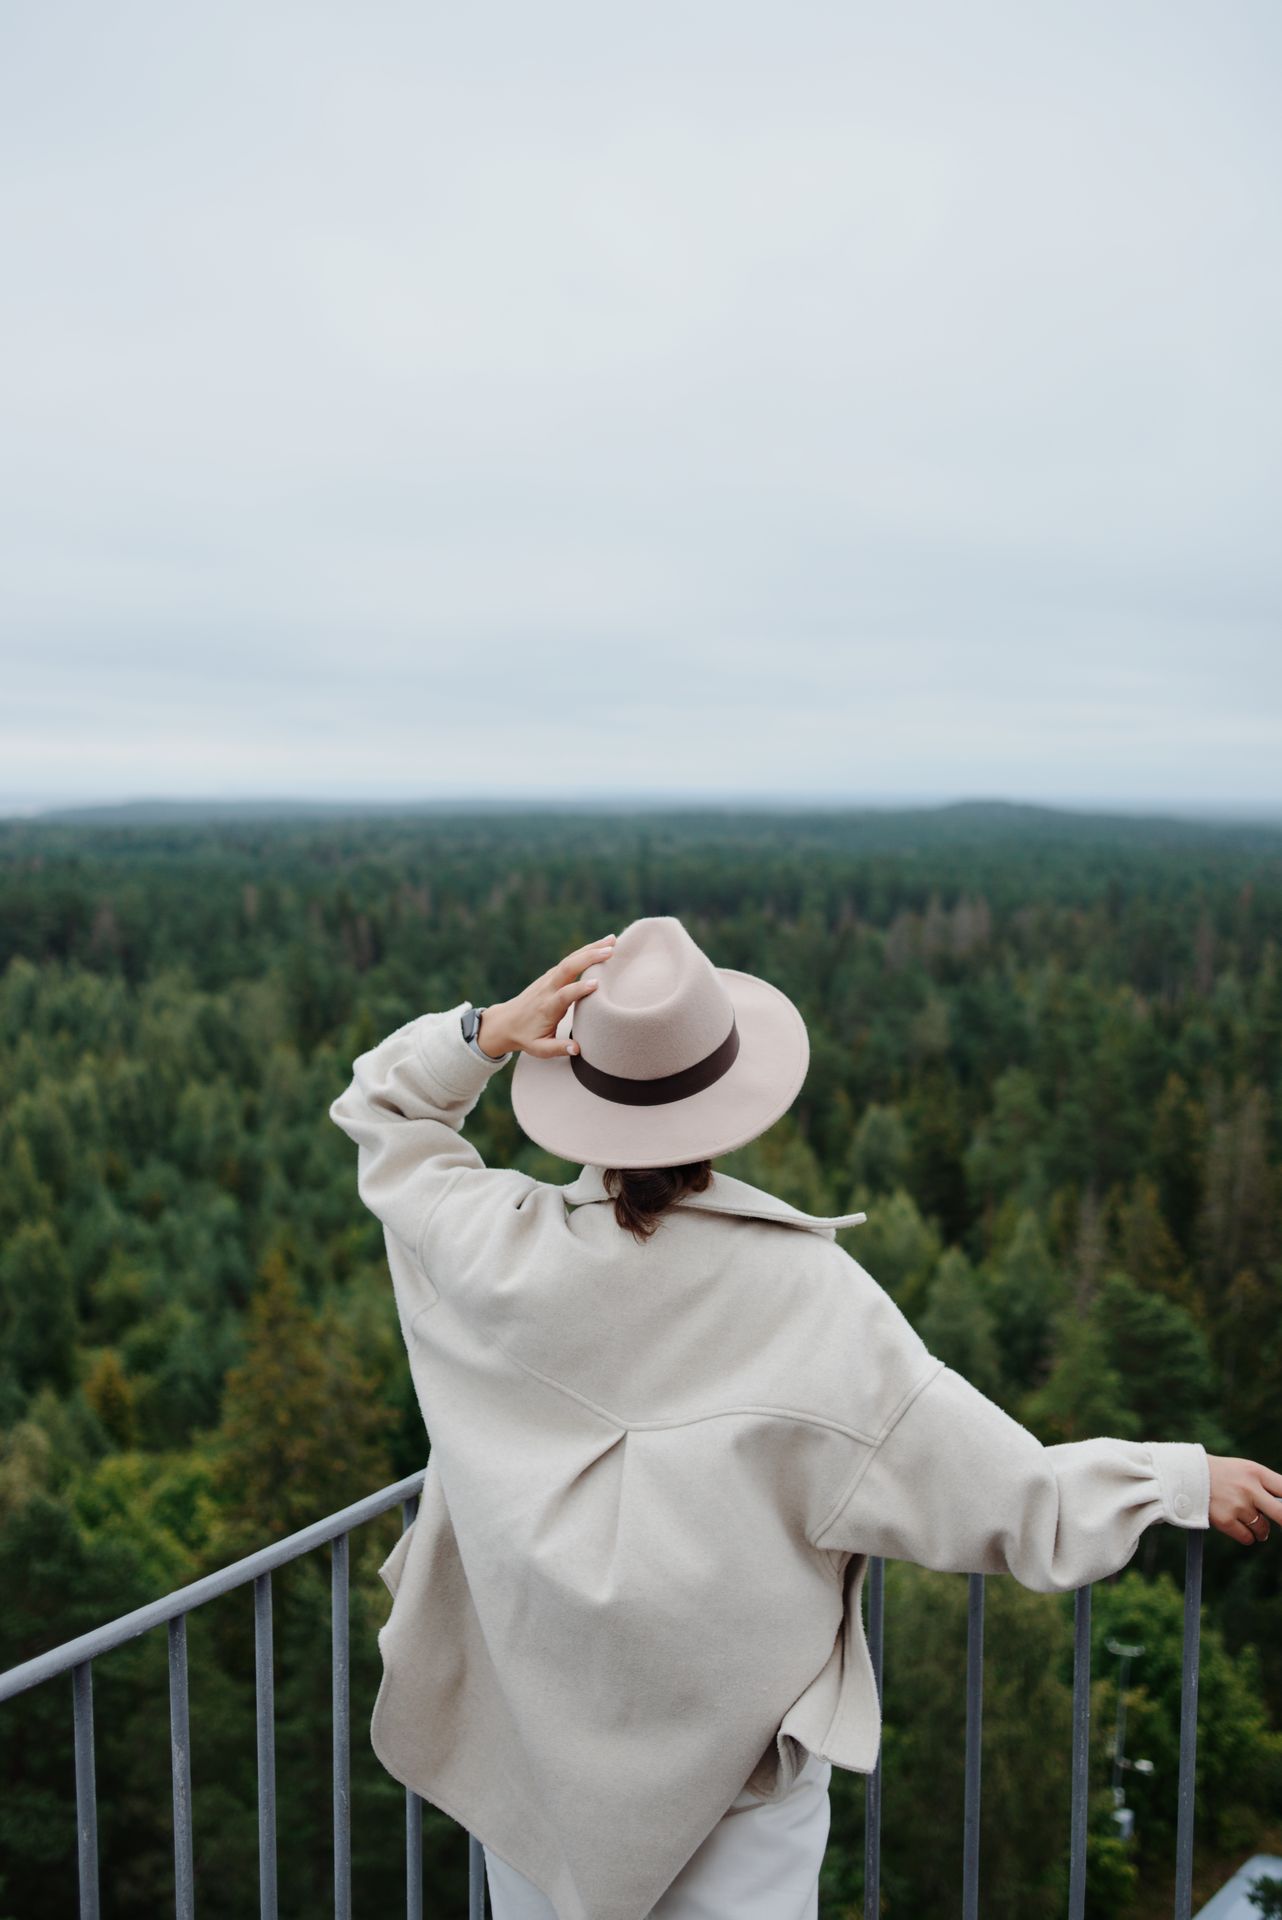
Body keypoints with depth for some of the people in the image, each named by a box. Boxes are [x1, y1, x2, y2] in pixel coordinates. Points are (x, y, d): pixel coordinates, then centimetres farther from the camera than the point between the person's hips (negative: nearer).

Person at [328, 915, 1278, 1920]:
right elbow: (1003, 1495, -17)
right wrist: (1185, 1476, -4)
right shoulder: (807, 1293, -23)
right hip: (740, 1757, -2)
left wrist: (488, 1030, -13)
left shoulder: (505, 1246, -17)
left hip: (529, 1733, 2)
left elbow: (382, 1115, 3)